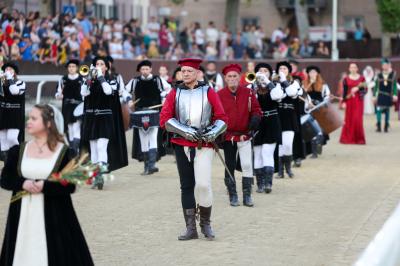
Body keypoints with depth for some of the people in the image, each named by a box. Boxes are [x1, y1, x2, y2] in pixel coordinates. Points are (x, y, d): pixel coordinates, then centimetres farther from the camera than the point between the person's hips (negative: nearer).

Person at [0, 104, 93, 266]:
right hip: (23, 215, 3)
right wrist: (23, 184, -15)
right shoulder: (17, 151, 7)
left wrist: (44, 186, -21)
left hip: (53, 214, -3)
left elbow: (70, 186, -9)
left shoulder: (64, 152, -4)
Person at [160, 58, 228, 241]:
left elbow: (222, 118, 2)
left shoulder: (208, 92, 3)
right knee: (186, 186, 4)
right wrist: (185, 131, -14)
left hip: (204, 145, -2)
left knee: (203, 184, -12)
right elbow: (164, 119, 0)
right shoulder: (175, 94, 8)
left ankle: (206, 223, 7)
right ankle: (191, 228, 11)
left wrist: (213, 133, -18)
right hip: (182, 145, 2)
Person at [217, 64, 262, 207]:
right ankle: (232, 196, 15)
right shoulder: (219, 95, -2)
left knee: (247, 165, -5)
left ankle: (247, 196, 2)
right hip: (228, 136, 0)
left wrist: (255, 119, -17)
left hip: (245, 135, 0)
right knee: (230, 167, 6)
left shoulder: (248, 93, 1)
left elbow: (256, 110, 4)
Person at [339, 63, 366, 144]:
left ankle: (358, 138, 2)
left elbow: (364, 90, 3)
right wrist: (344, 102, -3)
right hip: (349, 101, 0)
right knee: (349, 119, 0)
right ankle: (347, 138, 8)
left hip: (358, 101, 0)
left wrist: (358, 88, -16)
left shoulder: (361, 78, 4)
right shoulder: (346, 79, 4)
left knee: (358, 119, -6)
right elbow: (344, 91, 3)